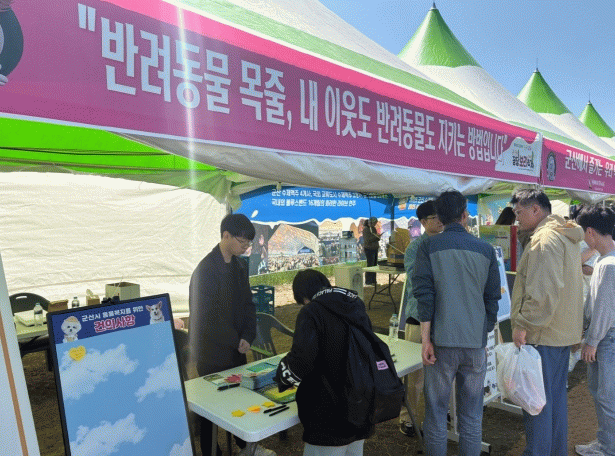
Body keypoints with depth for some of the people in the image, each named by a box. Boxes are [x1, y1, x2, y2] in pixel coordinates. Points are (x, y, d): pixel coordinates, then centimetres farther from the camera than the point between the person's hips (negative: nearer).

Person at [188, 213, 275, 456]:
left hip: (236, 348, 7)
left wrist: (247, 336, -5)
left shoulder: (239, 265, 4)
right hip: (213, 354, -7)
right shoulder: (206, 269, -21)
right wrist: (236, 341, -13)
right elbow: (209, 317, -22)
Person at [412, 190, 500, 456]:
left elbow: (424, 294, -10)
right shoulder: (486, 250, 4)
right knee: (472, 416, 14)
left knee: (436, 412, 10)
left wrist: (426, 339, -6)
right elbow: (492, 299, 8)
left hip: (442, 342, -2)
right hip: (476, 343, 2)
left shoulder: (428, 247, -4)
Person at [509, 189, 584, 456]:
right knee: (556, 394, 19)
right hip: (564, 331, 10)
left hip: (542, 334, -10)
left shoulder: (544, 239, -18)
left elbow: (543, 291, -26)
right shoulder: (567, 237, 15)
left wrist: (523, 325, -20)